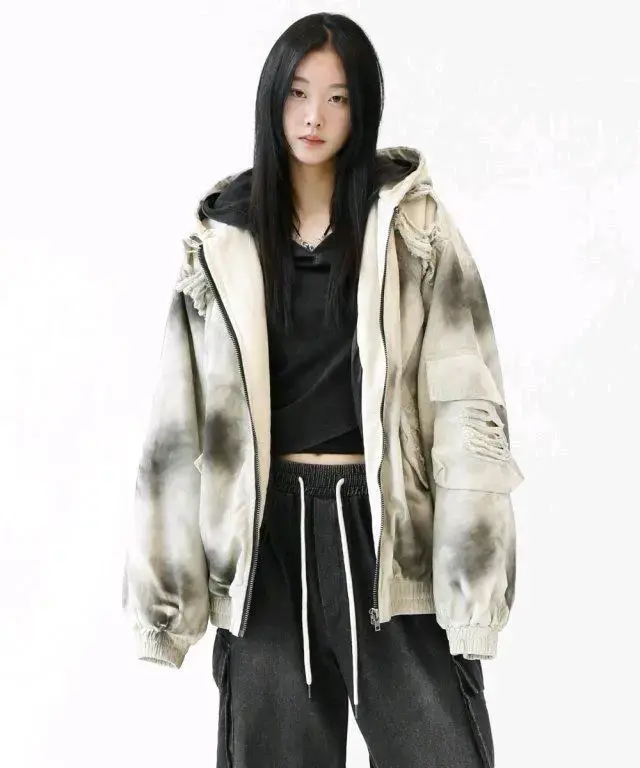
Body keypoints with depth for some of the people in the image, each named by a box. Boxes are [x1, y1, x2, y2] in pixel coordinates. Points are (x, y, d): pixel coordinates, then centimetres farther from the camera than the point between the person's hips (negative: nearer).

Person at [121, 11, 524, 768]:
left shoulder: (412, 223, -2)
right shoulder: (223, 239, 4)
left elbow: (464, 400, -6)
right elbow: (182, 412, 5)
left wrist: (471, 564, -13)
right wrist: (166, 579, 1)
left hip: (387, 522, -2)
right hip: (269, 531, 2)